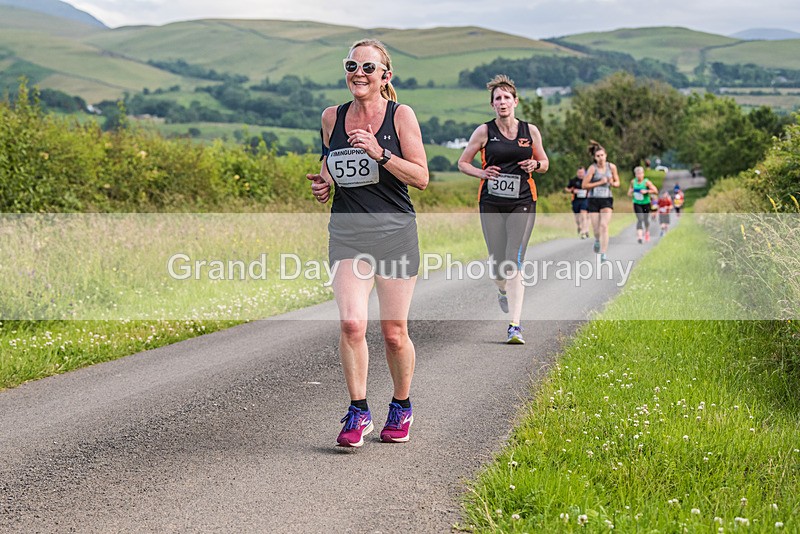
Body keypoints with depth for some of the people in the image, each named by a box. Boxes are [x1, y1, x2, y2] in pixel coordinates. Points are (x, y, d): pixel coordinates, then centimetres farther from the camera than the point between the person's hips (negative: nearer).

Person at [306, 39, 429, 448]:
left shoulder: (400, 116, -2)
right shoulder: (332, 118, 8)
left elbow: (421, 178, -7)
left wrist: (380, 154, -19)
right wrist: (323, 184, 4)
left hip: (394, 233, -2)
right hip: (347, 233, 2)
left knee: (394, 332, 3)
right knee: (351, 324, -15)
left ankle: (401, 408, 26)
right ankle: (358, 412, -1)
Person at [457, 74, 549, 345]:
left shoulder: (530, 131, 6)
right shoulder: (484, 131, 2)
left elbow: (545, 164, 17)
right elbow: (463, 162, 9)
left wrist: (535, 165, -6)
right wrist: (482, 173, -9)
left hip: (523, 203, -1)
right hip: (491, 203, 1)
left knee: (514, 263, -12)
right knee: (497, 263, 2)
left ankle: (515, 327, -13)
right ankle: (504, 291, 41)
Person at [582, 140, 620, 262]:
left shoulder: (611, 167, 2)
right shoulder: (592, 168, -8)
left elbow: (617, 183, 14)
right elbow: (584, 185, -9)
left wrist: (613, 183, -9)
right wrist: (600, 183, -16)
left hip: (607, 199, 1)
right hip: (593, 200, -1)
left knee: (604, 225, -19)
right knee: (596, 231, 2)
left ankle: (603, 255, -19)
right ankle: (597, 240, 41)